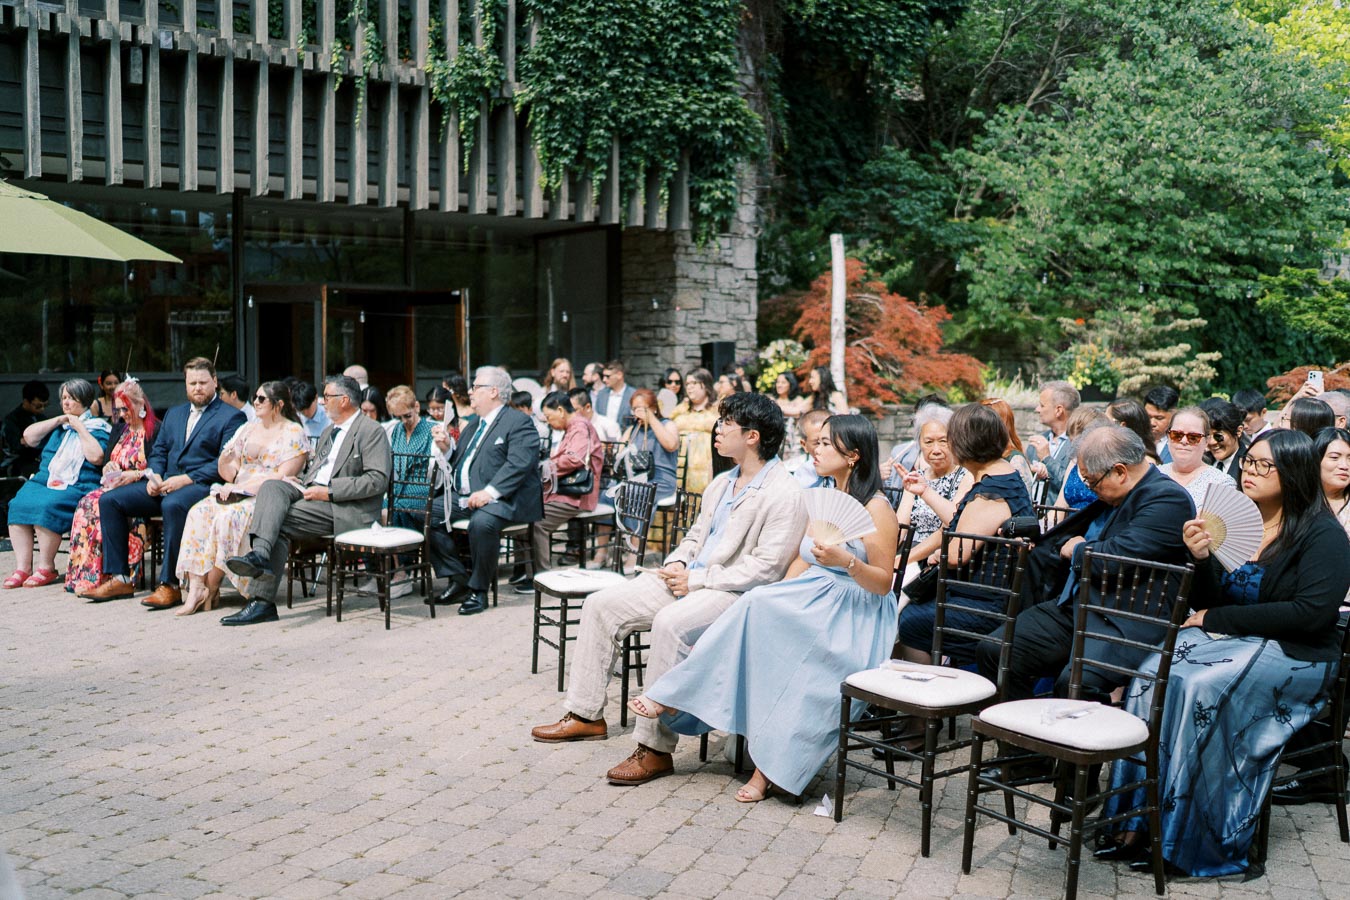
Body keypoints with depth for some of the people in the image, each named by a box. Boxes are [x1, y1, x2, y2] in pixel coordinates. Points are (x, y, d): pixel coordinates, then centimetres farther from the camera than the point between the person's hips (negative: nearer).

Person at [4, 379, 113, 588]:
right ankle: (22, 568, -22)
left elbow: (97, 457, -11)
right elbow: (28, 436, 14)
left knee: (45, 506, -32)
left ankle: (46, 568, -20)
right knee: (18, 504, -22)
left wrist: (80, 428, -8)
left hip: (77, 486, -6)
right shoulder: (59, 426, 26)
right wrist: (58, 420, 8)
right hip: (44, 481, 6)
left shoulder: (98, 427, 5)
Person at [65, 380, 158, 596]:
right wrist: (109, 468, 0)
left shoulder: (155, 430, -3)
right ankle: (82, 574, -26)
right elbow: (106, 461, 22)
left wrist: (134, 475, -21)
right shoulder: (120, 429, 21)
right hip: (115, 487, 7)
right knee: (87, 503, -24)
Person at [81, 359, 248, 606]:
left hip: (201, 485, -7)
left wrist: (185, 479, -18)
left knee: (173, 505, -39)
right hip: (164, 483, 8)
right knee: (109, 500, -6)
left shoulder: (231, 417, 0)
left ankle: (170, 584, -31)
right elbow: (158, 451, 22)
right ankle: (118, 578, -5)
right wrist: (154, 476, 0)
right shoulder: (174, 413, 24)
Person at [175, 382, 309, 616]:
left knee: (228, 516, -32)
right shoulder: (248, 429, 18)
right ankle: (195, 589, -28)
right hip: (238, 495, 6)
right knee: (199, 513, -22)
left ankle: (211, 590, -19)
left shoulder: (294, 433, -1)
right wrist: (225, 456, -7)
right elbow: (229, 474, 16)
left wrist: (241, 487, -15)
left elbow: (282, 477, -12)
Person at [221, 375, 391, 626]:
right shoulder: (329, 431, 26)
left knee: (279, 522, -23)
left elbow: (378, 480, -15)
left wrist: (329, 491, -18)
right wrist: (300, 480, 8)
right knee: (272, 486, -19)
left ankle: (262, 601, -24)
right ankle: (260, 554, -33)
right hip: (311, 491, 8)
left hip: (345, 508, -8)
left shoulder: (372, 431, -4)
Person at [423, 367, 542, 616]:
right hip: (464, 497, 9)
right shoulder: (474, 426, 25)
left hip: (503, 499, -9)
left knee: (481, 522, -37)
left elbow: (519, 464, -18)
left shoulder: (519, 422, -4)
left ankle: (479, 590, -19)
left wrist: (490, 492, -28)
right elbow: (456, 462, 28)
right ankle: (458, 579, -2)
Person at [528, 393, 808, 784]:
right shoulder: (722, 483, 18)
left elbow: (766, 567, -18)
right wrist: (677, 563, 2)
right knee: (601, 604, -1)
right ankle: (586, 714, 5)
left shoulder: (784, 494, -12)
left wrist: (697, 580, -17)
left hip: (732, 591, -9)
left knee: (669, 623, -37)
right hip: (688, 578, 9)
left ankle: (655, 748, -28)